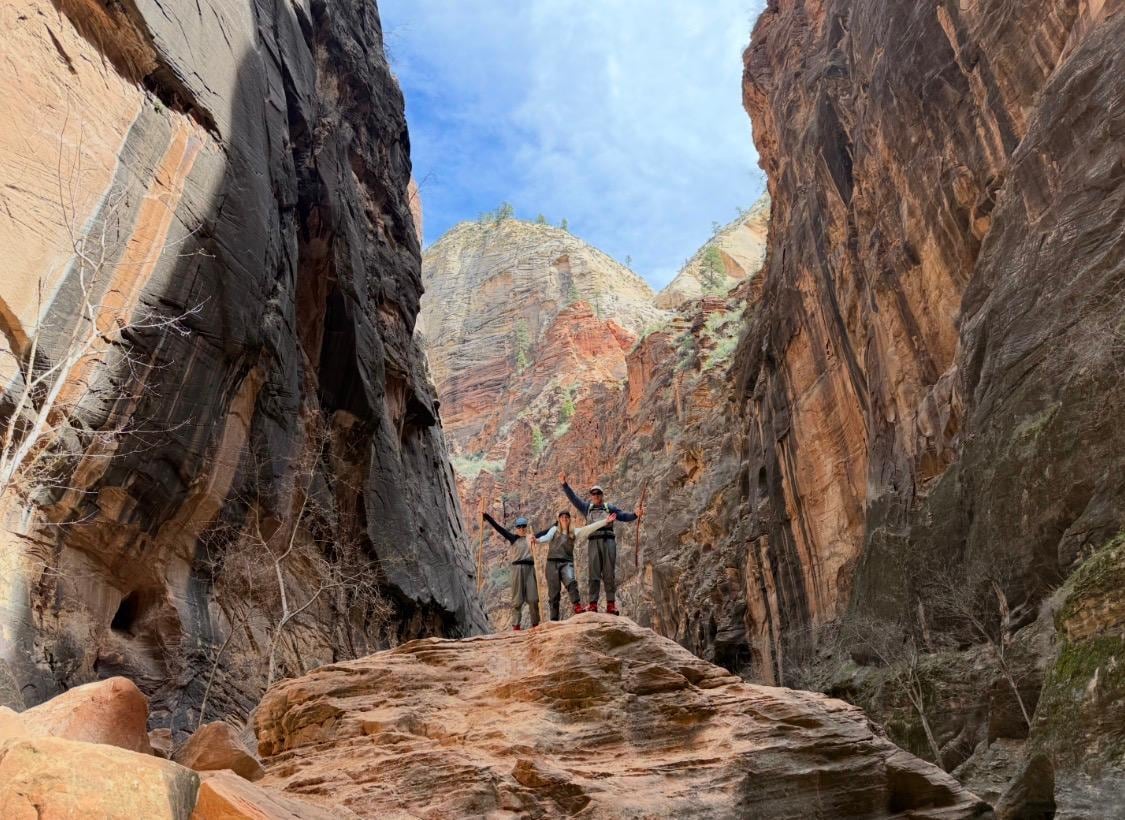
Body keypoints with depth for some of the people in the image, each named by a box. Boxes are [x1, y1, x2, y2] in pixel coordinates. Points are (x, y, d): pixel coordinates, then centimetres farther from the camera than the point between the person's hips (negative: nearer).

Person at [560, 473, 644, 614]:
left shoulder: (609, 508, 15)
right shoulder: (587, 507, 19)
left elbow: (623, 516, 7)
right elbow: (573, 498, 16)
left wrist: (635, 514, -12)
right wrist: (565, 485, 7)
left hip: (608, 540, -1)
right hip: (594, 541, 1)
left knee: (609, 574, -2)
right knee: (594, 574, -2)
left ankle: (611, 604, -1)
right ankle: (593, 604, -3)